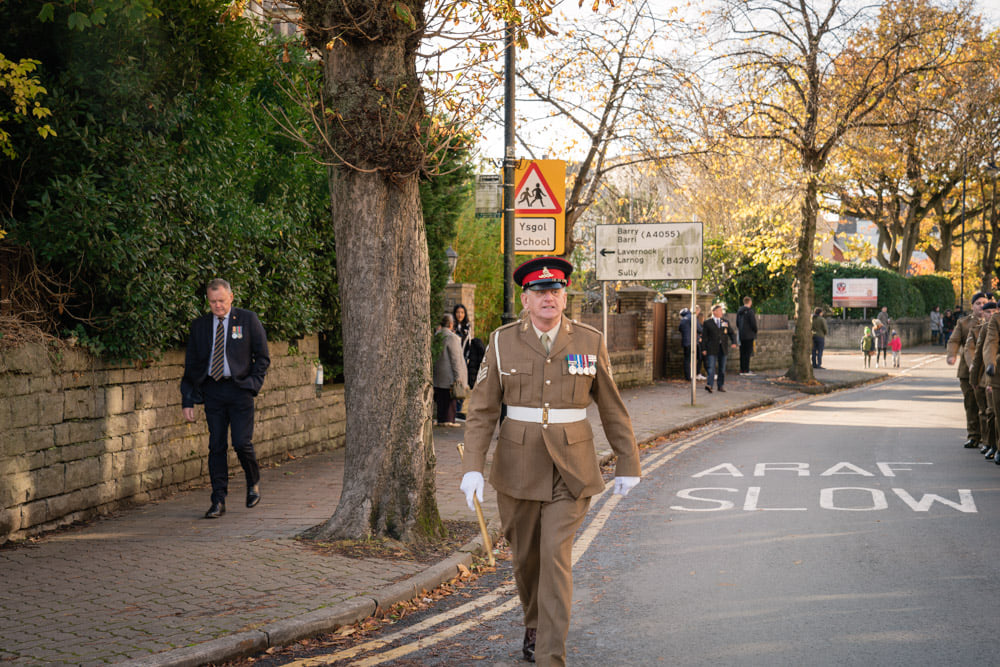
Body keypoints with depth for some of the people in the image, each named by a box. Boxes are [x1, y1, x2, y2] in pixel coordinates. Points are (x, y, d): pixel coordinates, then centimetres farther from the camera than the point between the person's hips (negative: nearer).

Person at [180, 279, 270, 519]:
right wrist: (187, 400, 5)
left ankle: (253, 482, 20)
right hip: (212, 391, 2)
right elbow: (191, 365, 11)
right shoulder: (199, 326, 8)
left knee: (242, 443, -9)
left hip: (240, 389, -2)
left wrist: (253, 382, -5)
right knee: (217, 446, 1)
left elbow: (263, 357, 7)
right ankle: (218, 501, 6)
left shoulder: (248, 320, 2)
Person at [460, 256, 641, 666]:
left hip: (571, 468, -1)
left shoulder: (590, 342, -2)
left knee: (556, 555, -13)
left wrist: (628, 464, 7)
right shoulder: (503, 343, -2)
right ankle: (535, 625, 42)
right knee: (525, 556, 14)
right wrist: (472, 467, -11)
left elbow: (612, 409, 6)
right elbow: (482, 411, -2)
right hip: (519, 466, 2)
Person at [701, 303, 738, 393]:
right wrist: (704, 349, -7)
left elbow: (731, 333, 14)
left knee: (722, 368, 9)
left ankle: (721, 386, 17)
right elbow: (704, 336, -1)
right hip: (712, 349, -4)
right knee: (712, 367, -13)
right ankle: (709, 385, -18)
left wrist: (733, 342, -5)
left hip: (723, 348, 5)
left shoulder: (725, 322, 12)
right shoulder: (707, 322, -1)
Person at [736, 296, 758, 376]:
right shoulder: (750, 311, -14)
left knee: (742, 353, 10)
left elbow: (737, 323, 17)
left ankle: (742, 370, 12)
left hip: (741, 335, 7)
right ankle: (746, 370, -5)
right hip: (749, 335, -7)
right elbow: (753, 323, -14)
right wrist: (755, 331, 2)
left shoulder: (739, 311, 10)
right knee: (747, 353, -4)